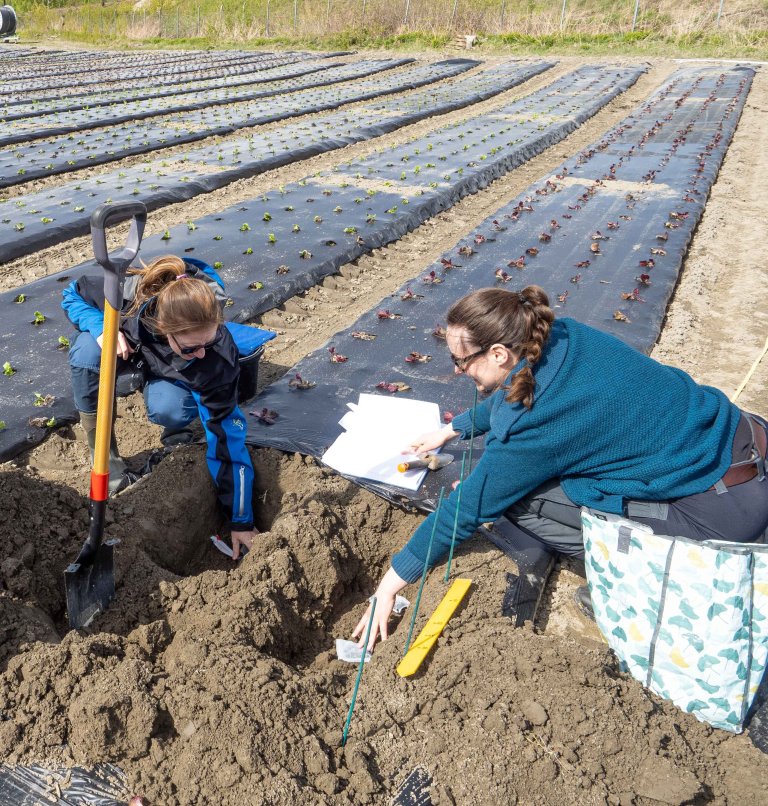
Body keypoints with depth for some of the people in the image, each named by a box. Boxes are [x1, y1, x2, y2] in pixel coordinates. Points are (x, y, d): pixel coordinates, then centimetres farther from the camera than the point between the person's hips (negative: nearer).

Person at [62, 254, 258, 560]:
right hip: (129, 341, 2)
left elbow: (227, 438, -32)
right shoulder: (130, 294, -39)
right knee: (86, 354, -33)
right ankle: (105, 462, -17)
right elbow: (73, 294, -14)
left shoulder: (218, 358, -39)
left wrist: (241, 521, -28)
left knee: (167, 407, -36)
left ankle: (176, 432, 3)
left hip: (171, 371, -1)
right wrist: (101, 327, -37)